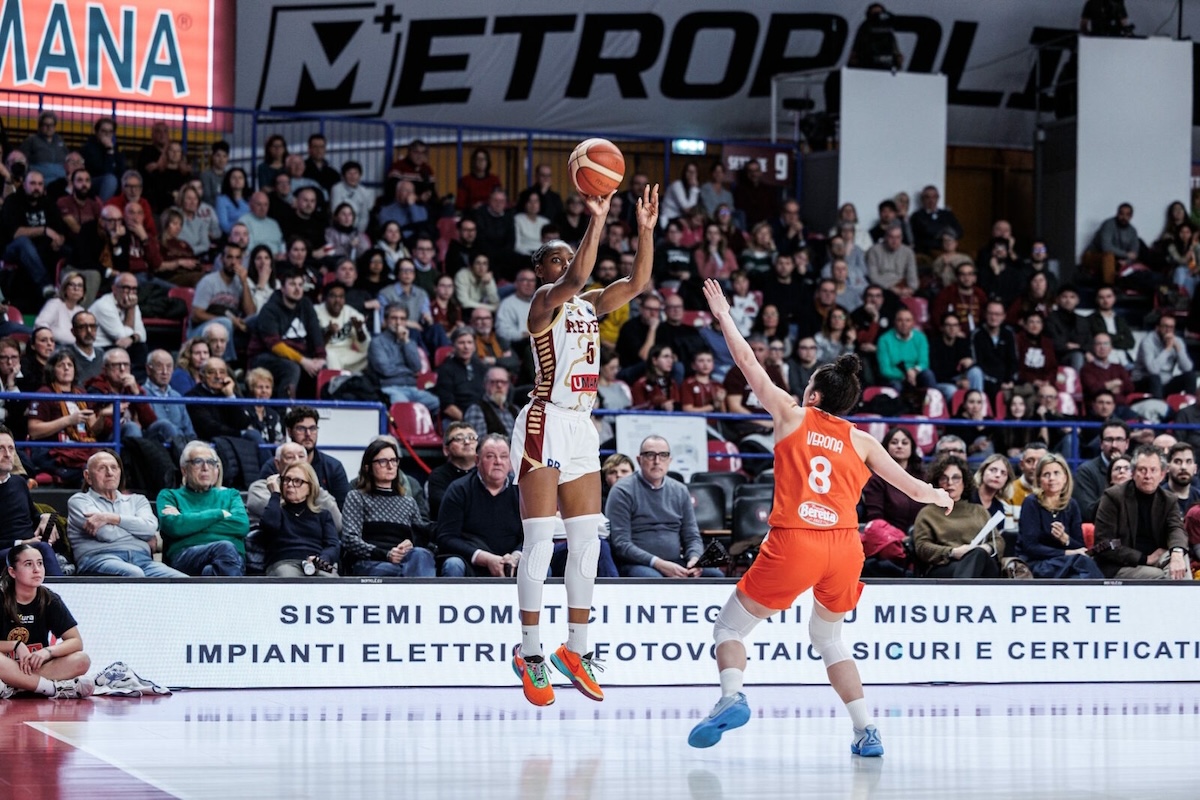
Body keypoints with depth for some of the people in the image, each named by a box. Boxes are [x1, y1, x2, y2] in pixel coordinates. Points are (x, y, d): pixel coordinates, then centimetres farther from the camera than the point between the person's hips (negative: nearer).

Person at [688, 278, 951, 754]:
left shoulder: (793, 416, 9)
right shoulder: (860, 441, 14)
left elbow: (750, 366, 14)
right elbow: (913, 488, 18)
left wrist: (724, 318, 26)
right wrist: (939, 496, 40)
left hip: (794, 543, -3)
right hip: (845, 548, 3)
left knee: (730, 627, 9)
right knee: (827, 637, 25)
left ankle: (732, 695, -19)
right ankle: (866, 731, 13)